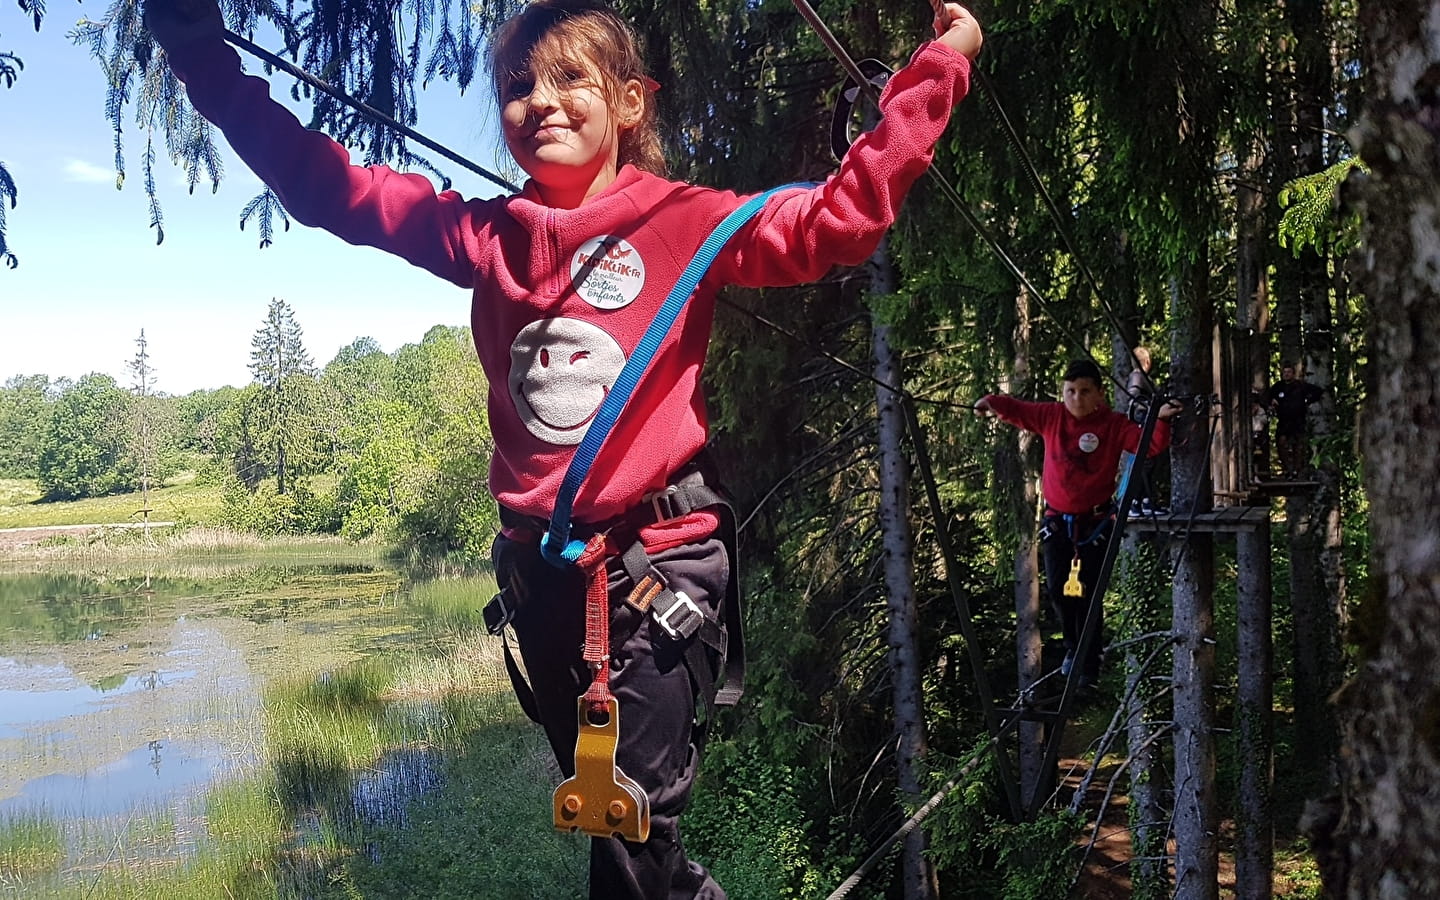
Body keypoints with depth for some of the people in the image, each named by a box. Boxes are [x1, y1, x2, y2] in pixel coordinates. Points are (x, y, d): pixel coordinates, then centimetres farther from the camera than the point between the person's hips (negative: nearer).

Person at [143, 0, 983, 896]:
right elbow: (331, 185, 9)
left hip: (657, 561, -5)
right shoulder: (486, 237, 5)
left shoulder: (684, 222, -5)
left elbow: (836, 219, -13)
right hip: (540, 569, 5)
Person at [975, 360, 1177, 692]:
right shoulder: (1051, 416, -3)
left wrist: (1161, 420, -34)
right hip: (1056, 518, 3)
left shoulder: (1114, 425, -10)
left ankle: (1090, 669, 12)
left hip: (1095, 519, -3)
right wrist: (993, 402, -14)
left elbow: (1149, 444, -16)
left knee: (1090, 594, -1)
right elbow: (1017, 409, 5)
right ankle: (1073, 646, 33)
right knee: (1056, 588, 7)